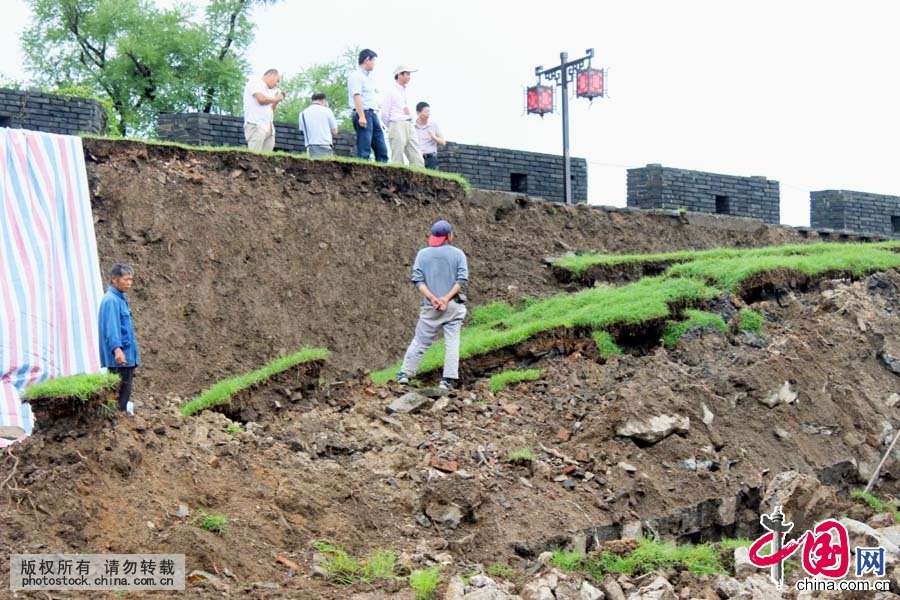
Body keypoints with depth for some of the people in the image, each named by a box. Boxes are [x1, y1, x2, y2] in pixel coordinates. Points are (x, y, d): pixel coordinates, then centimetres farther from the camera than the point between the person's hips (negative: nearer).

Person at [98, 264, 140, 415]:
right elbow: (111, 327, -24)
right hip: (120, 358, -10)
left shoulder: (121, 298, 15)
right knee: (121, 393, -8)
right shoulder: (111, 300, -14)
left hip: (127, 357, 10)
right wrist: (117, 349, -36)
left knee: (125, 392, 14)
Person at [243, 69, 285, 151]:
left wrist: (276, 101, 15)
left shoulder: (267, 90, 26)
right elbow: (261, 99, -12)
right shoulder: (255, 83, 4)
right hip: (255, 126, -8)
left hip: (268, 128, 8)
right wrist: (276, 98, 3)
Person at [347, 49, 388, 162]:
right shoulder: (356, 76, -4)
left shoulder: (368, 77, 24)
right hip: (364, 114, -9)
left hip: (373, 114, 9)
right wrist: (361, 116, -25)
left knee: (382, 149, 3)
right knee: (364, 152, -12)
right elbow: (356, 96, -15)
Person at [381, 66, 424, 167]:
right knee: (397, 161, -9)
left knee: (418, 160, -1)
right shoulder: (392, 91, -3)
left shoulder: (405, 91, 18)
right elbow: (384, 114, -4)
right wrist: (392, 128, 3)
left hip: (409, 126, 7)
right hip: (397, 125, -7)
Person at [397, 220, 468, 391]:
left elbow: (417, 280, -5)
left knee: (420, 341, 8)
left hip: (430, 307, 1)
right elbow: (462, 280, -9)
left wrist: (432, 298, -11)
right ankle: (448, 380, -5)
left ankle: (405, 374, 6)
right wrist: (447, 298, -13)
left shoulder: (423, 254, 3)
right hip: (453, 305, -1)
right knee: (452, 342, 1)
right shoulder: (458, 254, 1)